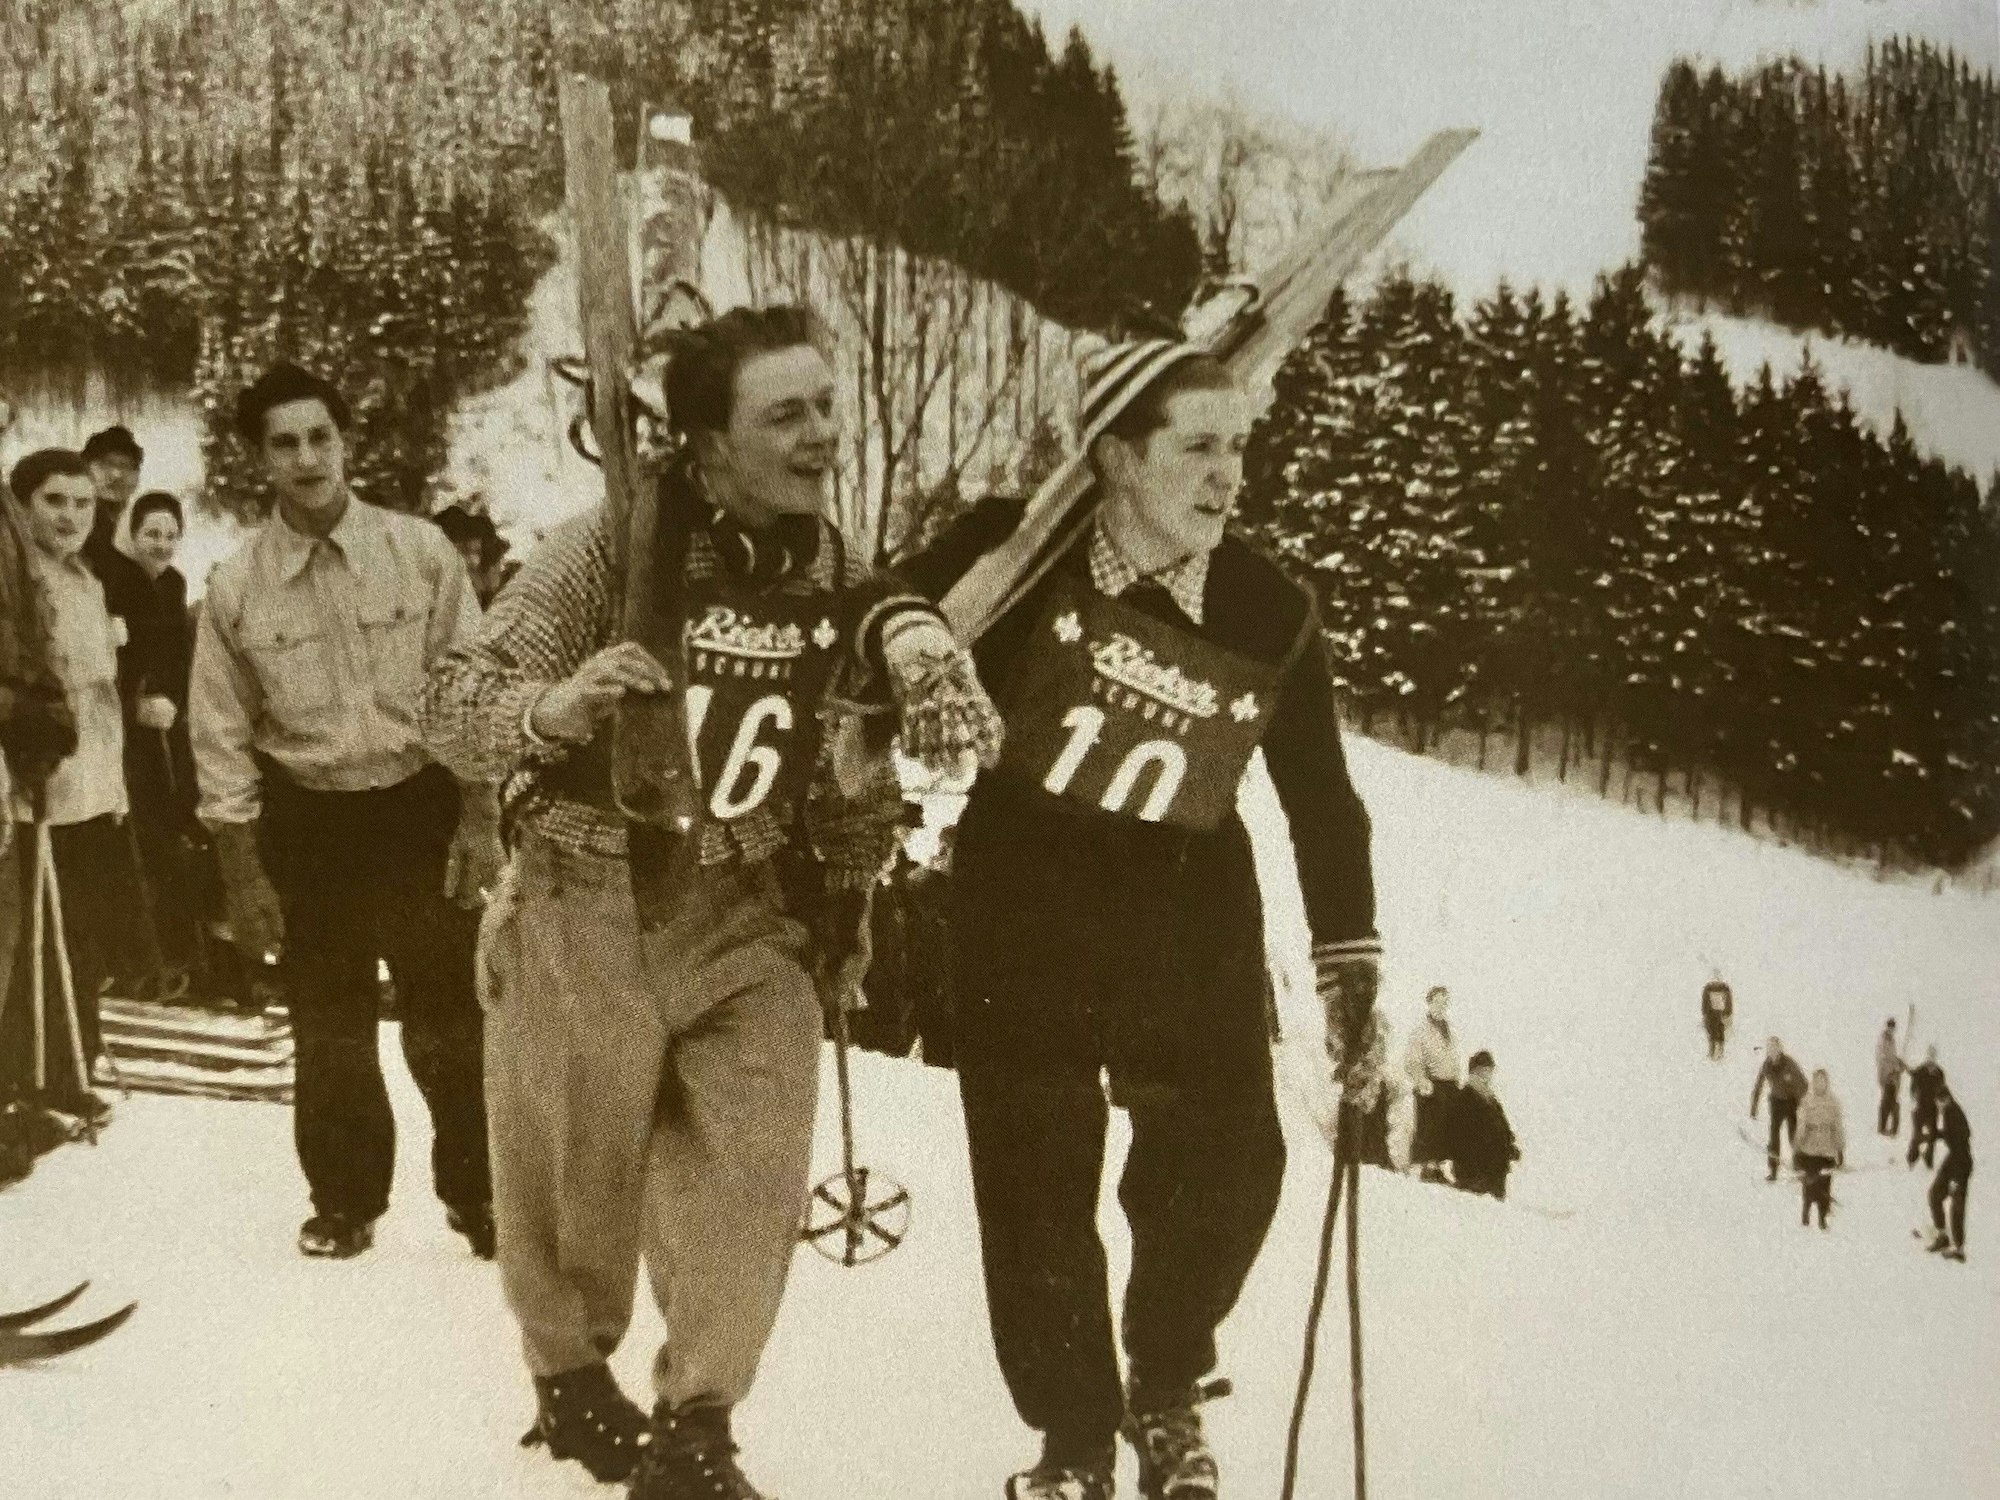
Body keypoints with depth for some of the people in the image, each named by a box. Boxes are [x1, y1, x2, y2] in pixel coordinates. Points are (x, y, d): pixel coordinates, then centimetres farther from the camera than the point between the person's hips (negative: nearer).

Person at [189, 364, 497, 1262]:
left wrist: (480, 820, -7)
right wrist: (244, 876, -2)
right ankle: (345, 1198, 28)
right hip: (307, 823, 1)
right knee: (330, 1025, 12)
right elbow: (223, 739, -1)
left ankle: (474, 1189, 22)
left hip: (421, 808, -1)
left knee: (448, 1016, 5)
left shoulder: (420, 553, -6)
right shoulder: (235, 585, -4)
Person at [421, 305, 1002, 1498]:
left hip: (750, 914, 4)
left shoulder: (837, 576, -1)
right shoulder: (607, 551, -15)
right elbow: (451, 713, -13)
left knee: (753, 1171, -2)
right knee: (577, 1176, 8)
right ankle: (573, 1377, 35)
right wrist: (555, 705, -35)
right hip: (590, 906, -3)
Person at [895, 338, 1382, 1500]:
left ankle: (1167, 1391, 25)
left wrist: (1352, 972, 4)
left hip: (1190, 905, 2)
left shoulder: (1273, 617, -7)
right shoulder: (1017, 552, -15)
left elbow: (1324, 804, 3)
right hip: (1023, 896, -1)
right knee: (1038, 1182, 3)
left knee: (1230, 1161, -3)